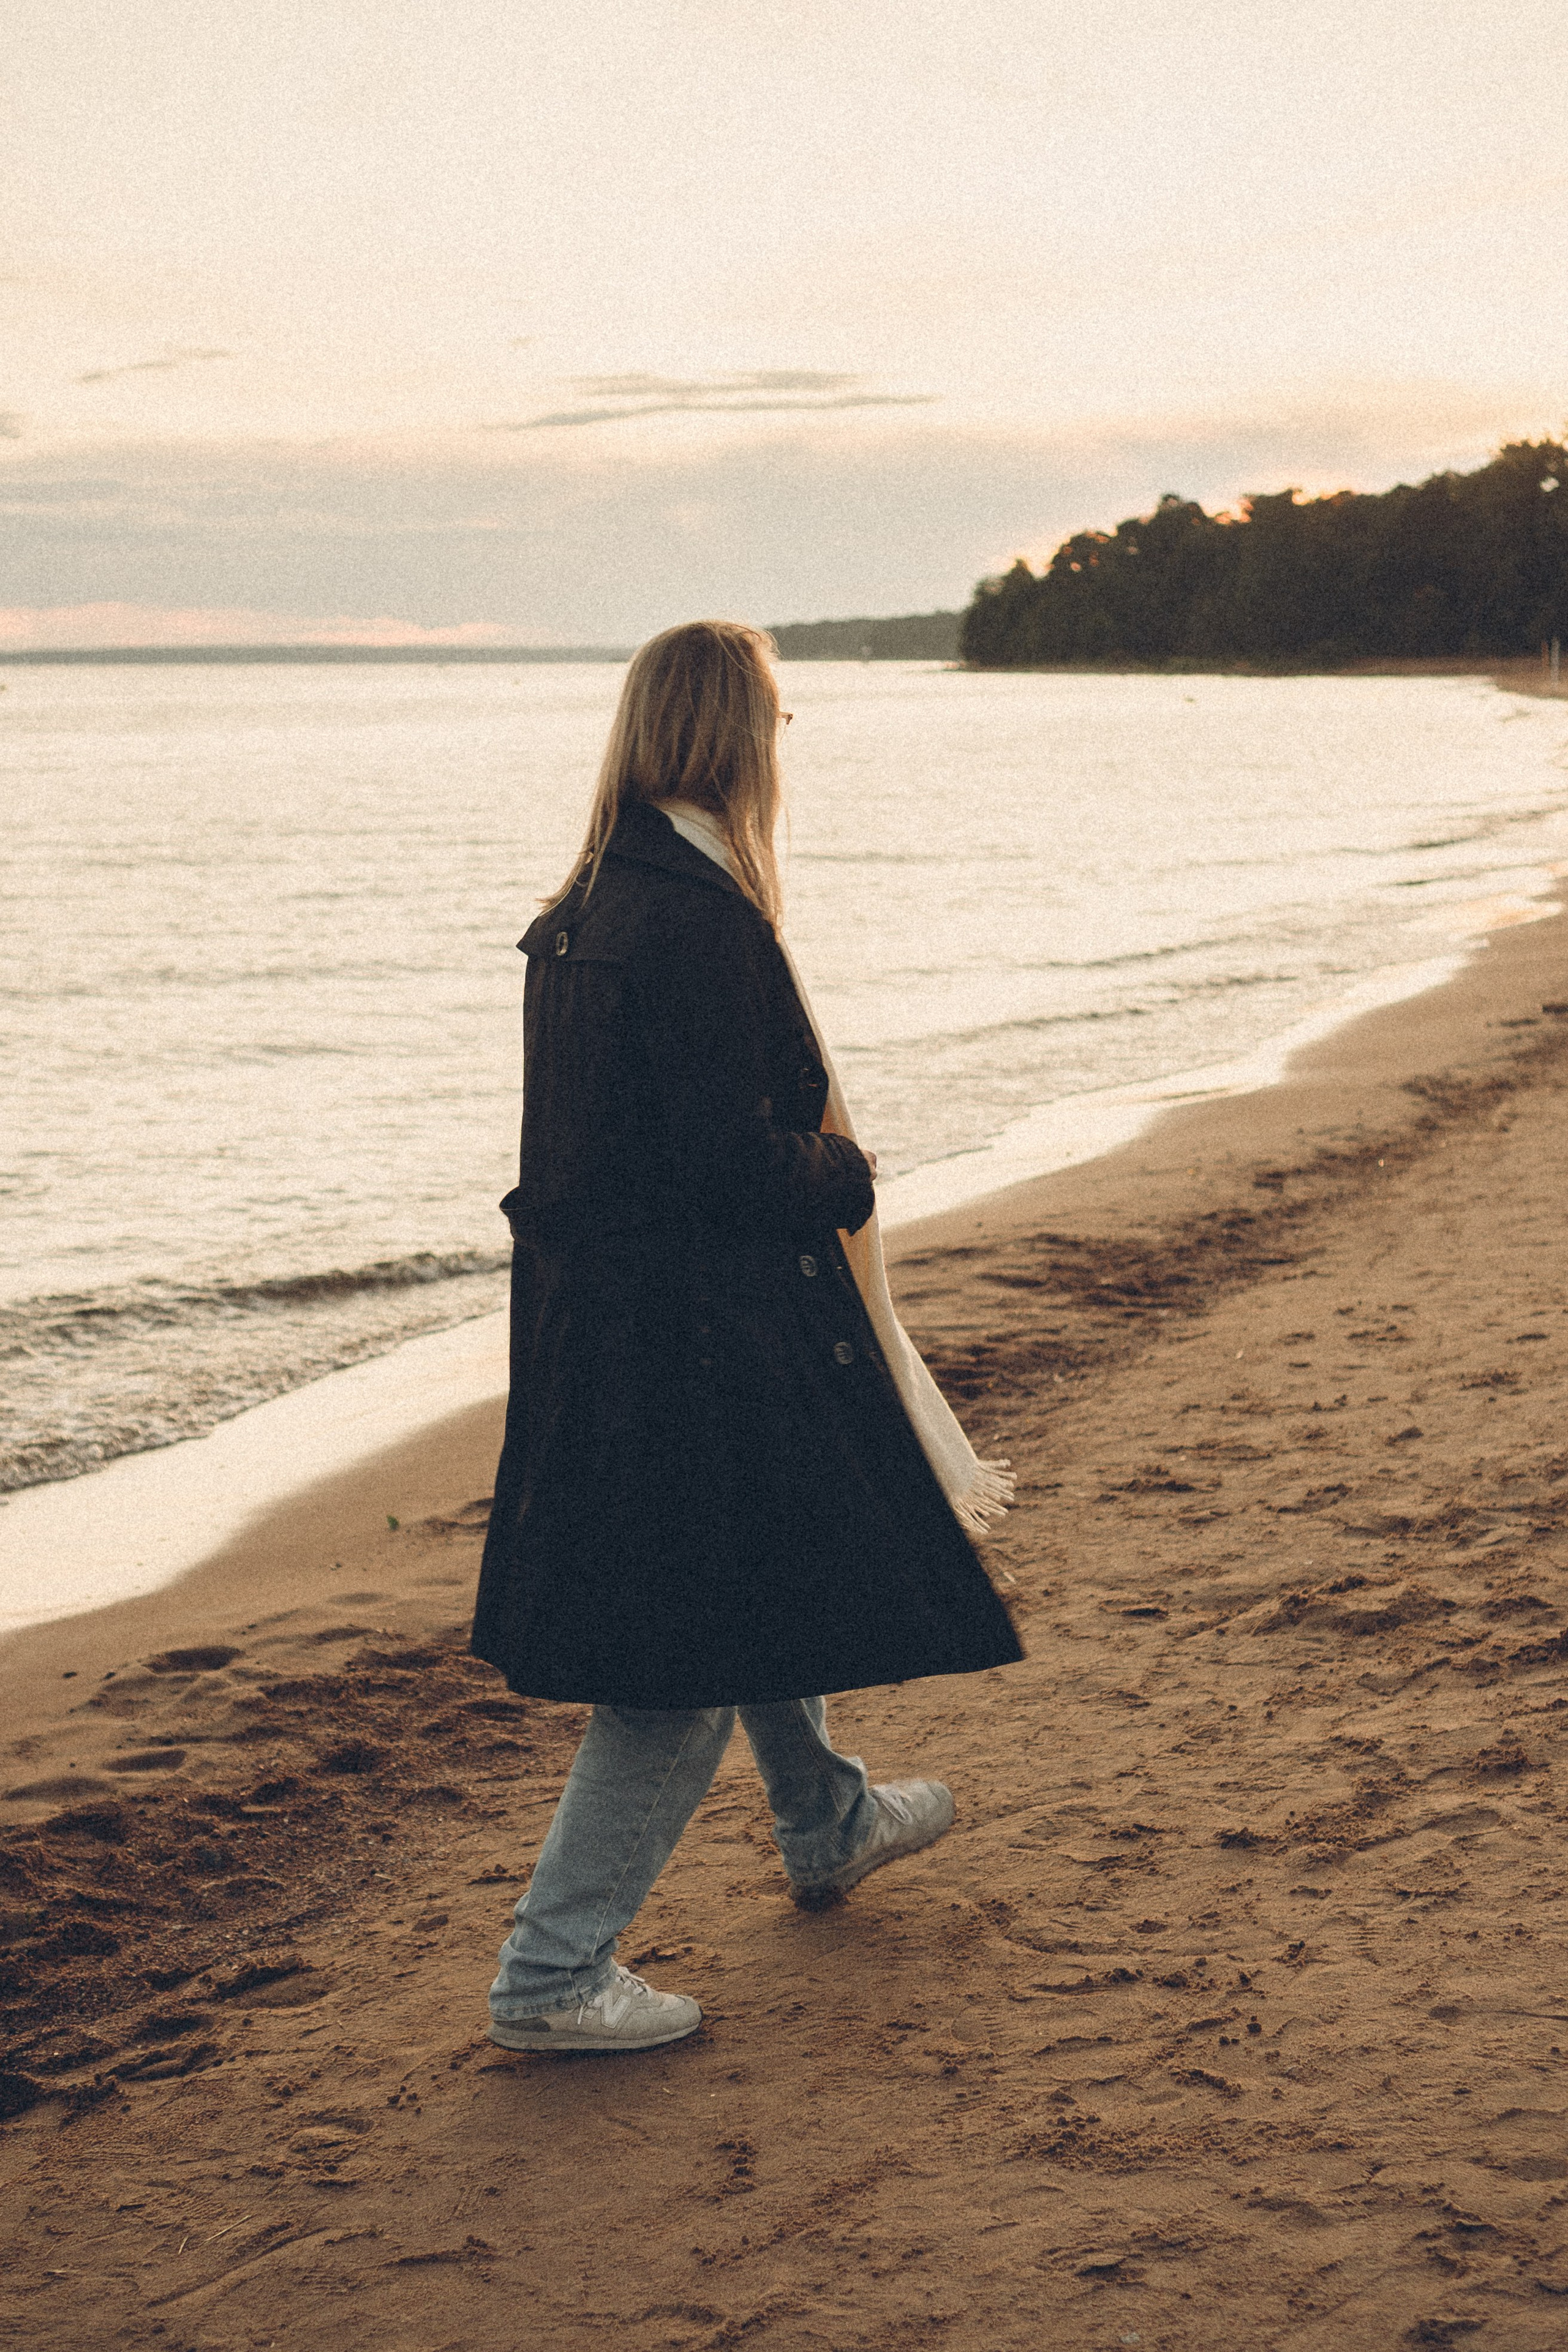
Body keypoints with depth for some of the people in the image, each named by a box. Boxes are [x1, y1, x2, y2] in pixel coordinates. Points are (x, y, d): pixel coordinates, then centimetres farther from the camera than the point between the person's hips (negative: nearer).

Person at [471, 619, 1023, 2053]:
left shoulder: (593, 902, 7)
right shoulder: (702, 917, -22)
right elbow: (725, 1159, -24)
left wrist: (807, 1158, 14)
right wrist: (849, 1183, -5)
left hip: (602, 1306, 10)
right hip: (700, 1327, -10)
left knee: (754, 1571, 28)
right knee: (692, 1657, -1)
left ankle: (829, 1825, 49)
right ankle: (553, 1973, 5)